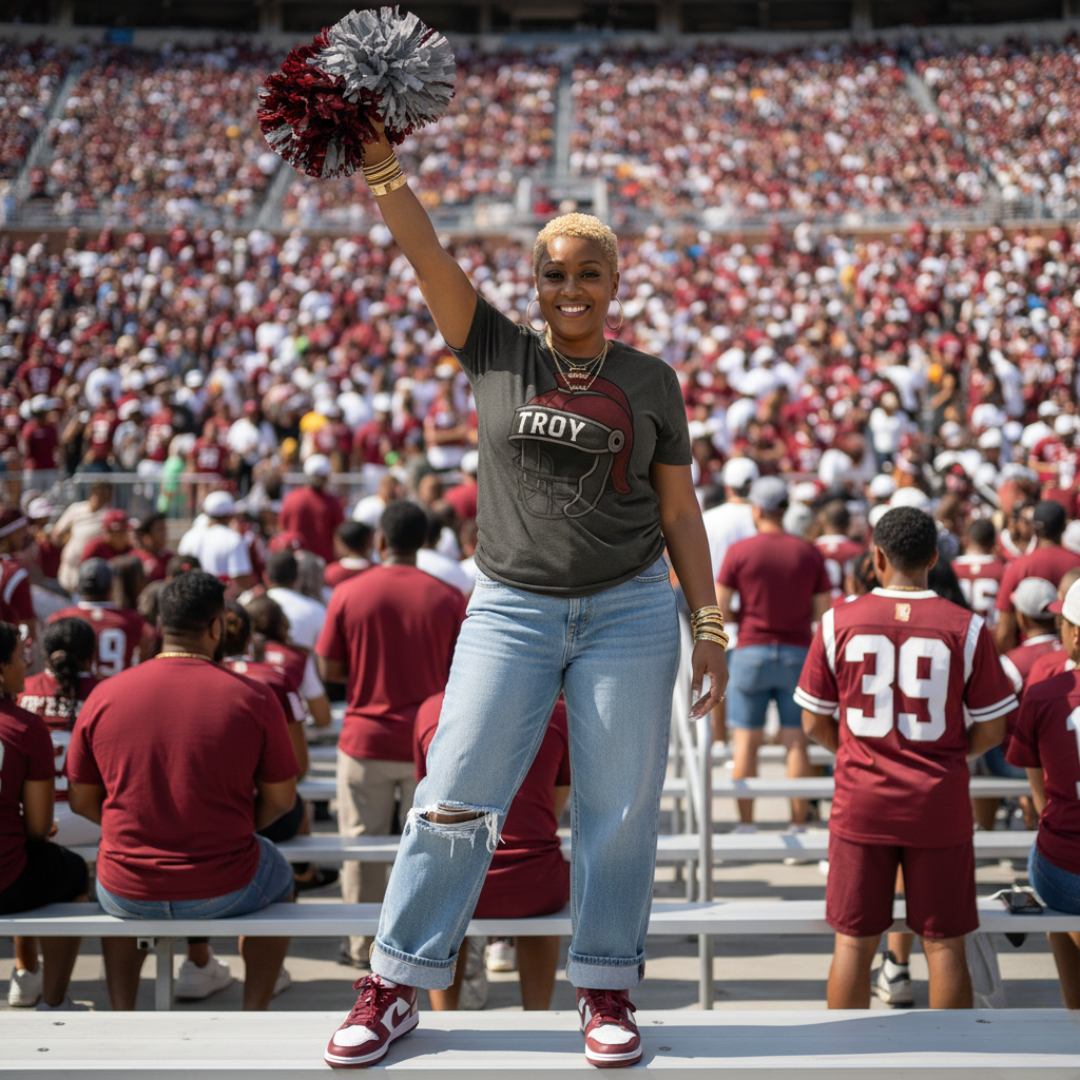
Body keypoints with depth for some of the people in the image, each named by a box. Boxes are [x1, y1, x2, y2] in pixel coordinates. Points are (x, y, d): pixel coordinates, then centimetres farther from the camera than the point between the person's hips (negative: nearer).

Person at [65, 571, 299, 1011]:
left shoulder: (104, 696, -5)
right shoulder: (253, 697, -10)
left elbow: (81, 799, 5)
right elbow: (280, 798, -2)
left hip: (128, 895, 2)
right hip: (224, 891, -2)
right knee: (279, 879, 34)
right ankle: (253, 1016, 30)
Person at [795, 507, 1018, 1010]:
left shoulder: (838, 622, -4)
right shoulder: (965, 628, -6)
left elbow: (814, 724, 1)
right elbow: (991, 730, -1)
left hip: (861, 804, 1)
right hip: (940, 808, 0)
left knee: (853, 941, 9)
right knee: (944, 943, 9)